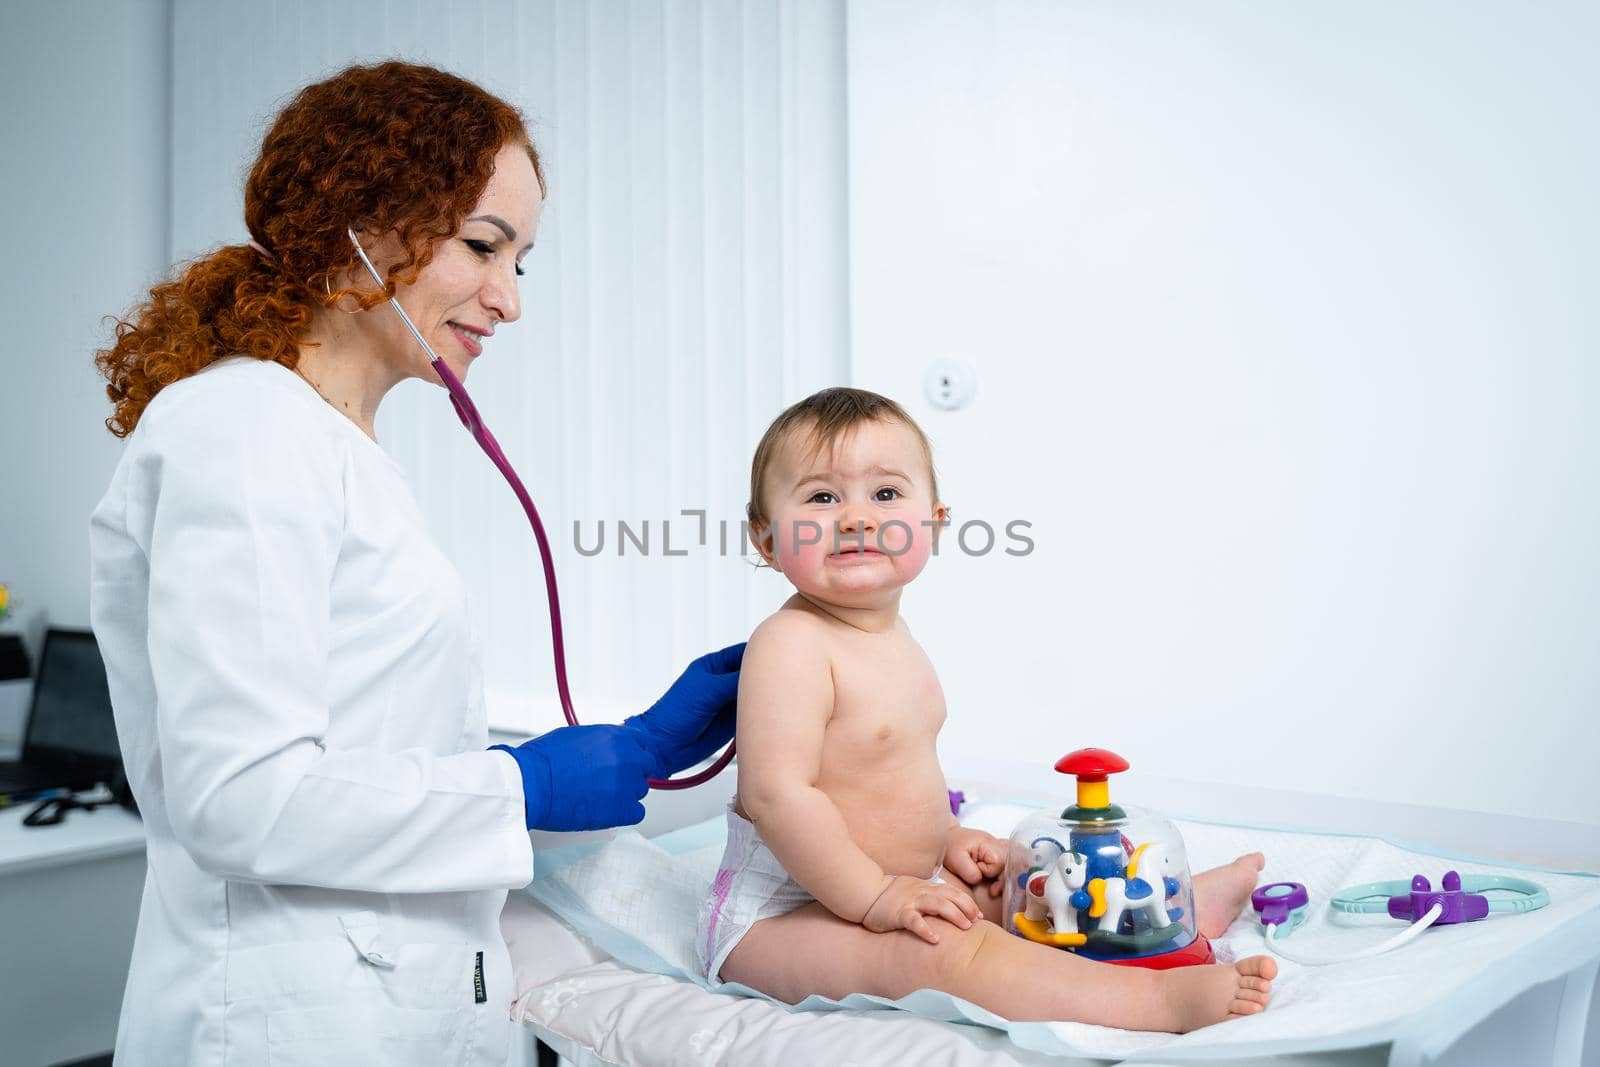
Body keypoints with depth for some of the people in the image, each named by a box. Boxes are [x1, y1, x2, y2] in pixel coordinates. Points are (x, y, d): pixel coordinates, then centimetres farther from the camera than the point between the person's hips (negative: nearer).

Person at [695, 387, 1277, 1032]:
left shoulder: (892, 638, 10)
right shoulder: (791, 646, -24)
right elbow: (778, 792, -30)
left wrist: (947, 837, 12)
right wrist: (873, 895, -26)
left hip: (890, 881, 11)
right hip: (784, 910, -11)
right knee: (947, 952, -29)